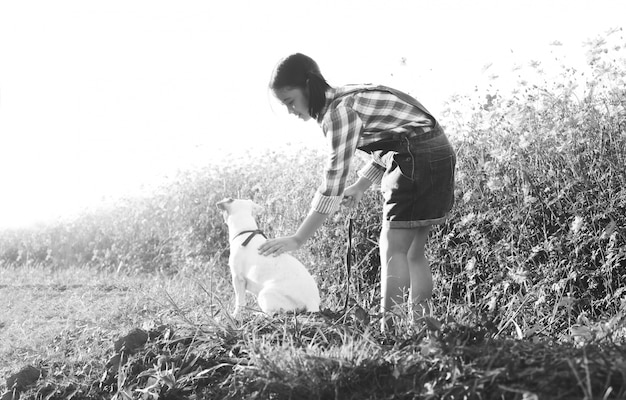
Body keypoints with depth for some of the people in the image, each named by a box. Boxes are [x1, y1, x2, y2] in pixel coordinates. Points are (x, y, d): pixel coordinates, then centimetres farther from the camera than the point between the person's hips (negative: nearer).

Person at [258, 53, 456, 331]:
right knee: (411, 253, 10)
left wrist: (297, 239, -22)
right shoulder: (345, 100, 11)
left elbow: (334, 180, -23)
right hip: (433, 156, 10)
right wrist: (360, 187, 7)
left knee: (393, 248, -12)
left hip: (421, 158, -10)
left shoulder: (341, 110, -19)